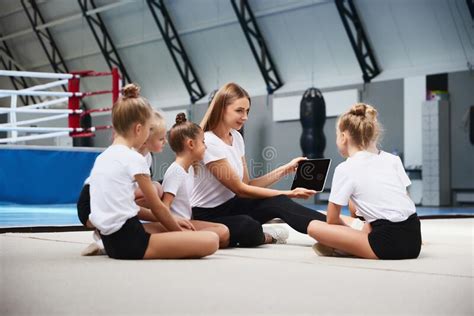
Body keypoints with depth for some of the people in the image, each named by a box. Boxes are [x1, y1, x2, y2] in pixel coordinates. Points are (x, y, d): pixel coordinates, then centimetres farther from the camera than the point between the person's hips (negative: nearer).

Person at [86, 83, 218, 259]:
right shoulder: (134, 159, -11)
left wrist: (172, 221, 23)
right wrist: (180, 231, 16)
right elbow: (157, 207, -1)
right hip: (128, 241, -10)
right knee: (211, 241, -16)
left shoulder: (102, 158, 14)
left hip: (111, 241, 10)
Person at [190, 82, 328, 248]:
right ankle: (264, 236, -5)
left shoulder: (236, 137, 6)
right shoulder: (209, 142, -20)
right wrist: (289, 194, -16)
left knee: (277, 203, -19)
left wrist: (285, 169, 0)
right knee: (248, 228, -37)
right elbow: (241, 190, -18)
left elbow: (247, 184, 6)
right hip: (205, 217, -7)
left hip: (229, 206, 8)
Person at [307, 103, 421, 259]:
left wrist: (351, 233, 23)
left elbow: (332, 220, 4)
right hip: (414, 241, 6)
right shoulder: (392, 159, 15)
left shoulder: (345, 169, 0)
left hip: (388, 245, -6)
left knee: (314, 226, -4)